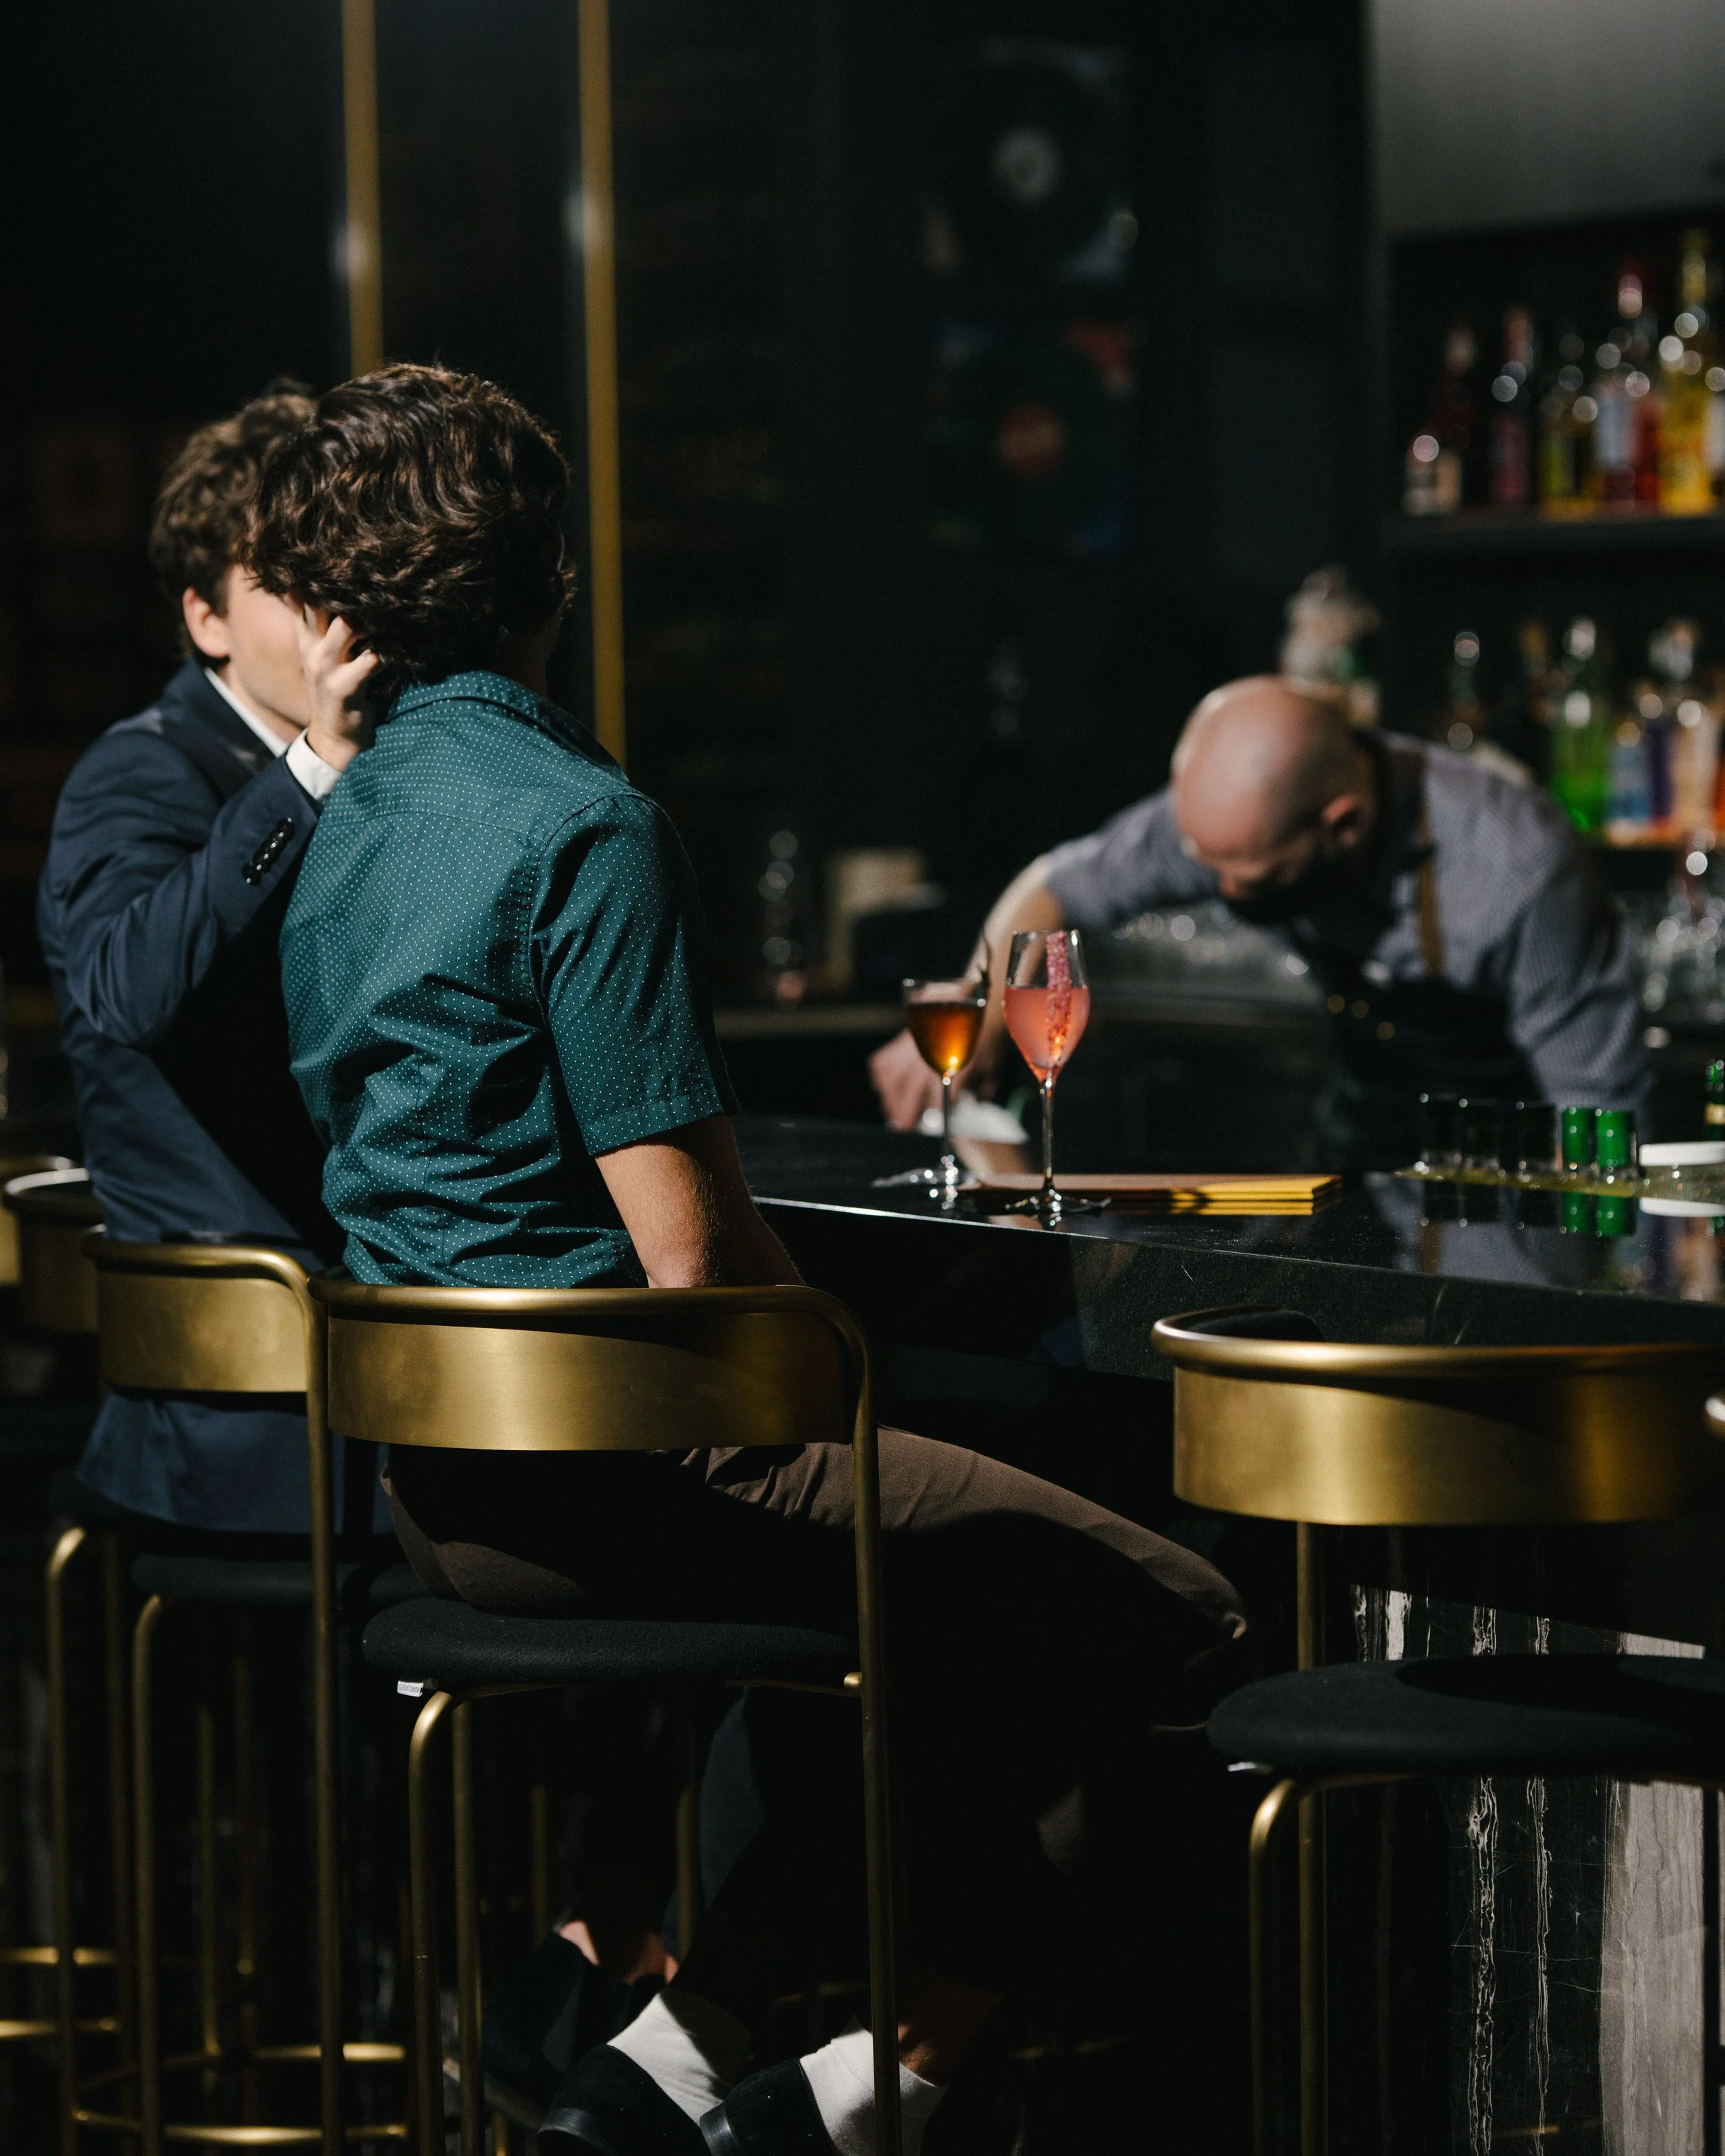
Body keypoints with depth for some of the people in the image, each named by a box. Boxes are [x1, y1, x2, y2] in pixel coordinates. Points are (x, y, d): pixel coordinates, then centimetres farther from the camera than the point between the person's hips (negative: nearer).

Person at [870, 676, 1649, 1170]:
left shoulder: (1520, 870, -32)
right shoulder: (1238, 813, -17)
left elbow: (1599, 1112, -20)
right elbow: (1060, 884, 1)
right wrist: (968, 1027, -12)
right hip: (1365, 1152, 5)